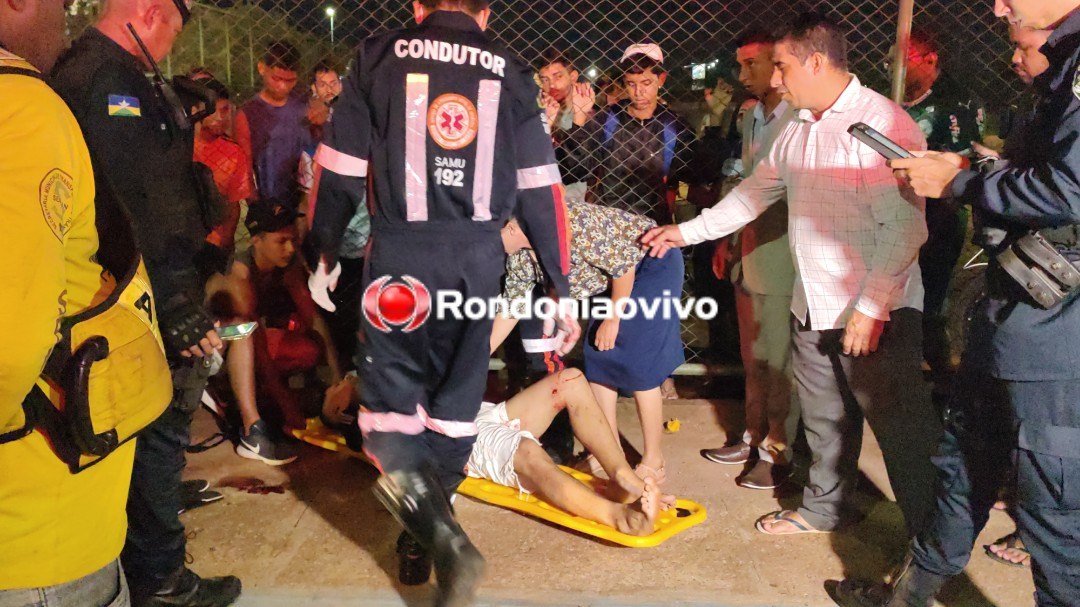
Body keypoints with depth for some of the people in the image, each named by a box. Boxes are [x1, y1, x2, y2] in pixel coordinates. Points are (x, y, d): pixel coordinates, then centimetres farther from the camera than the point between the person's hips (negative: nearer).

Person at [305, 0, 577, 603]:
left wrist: (326, 254, 15)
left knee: (390, 405, 6)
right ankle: (429, 534, 29)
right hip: (478, 255, 2)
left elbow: (340, 168, 3)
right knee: (457, 396, 16)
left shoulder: (379, 56, 5)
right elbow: (541, 187, 4)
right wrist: (562, 288, 7)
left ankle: (438, 531, -15)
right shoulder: (510, 71, 8)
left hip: (399, 252, -2)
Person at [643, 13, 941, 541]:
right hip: (813, 308, 8)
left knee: (900, 430, 0)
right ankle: (822, 509, 38)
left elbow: (904, 227, -20)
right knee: (824, 419, 21)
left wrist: (871, 308, -22)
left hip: (876, 316, -8)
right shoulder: (797, 131, 13)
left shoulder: (882, 123, -15)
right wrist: (686, 232, 23)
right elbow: (754, 193, 23)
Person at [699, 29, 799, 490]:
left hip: (782, 260, -8)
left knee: (779, 361, 3)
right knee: (753, 358, 17)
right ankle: (754, 437, 30)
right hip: (749, 257, 8)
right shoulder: (751, 119, 13)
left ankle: (778, 452, 15)